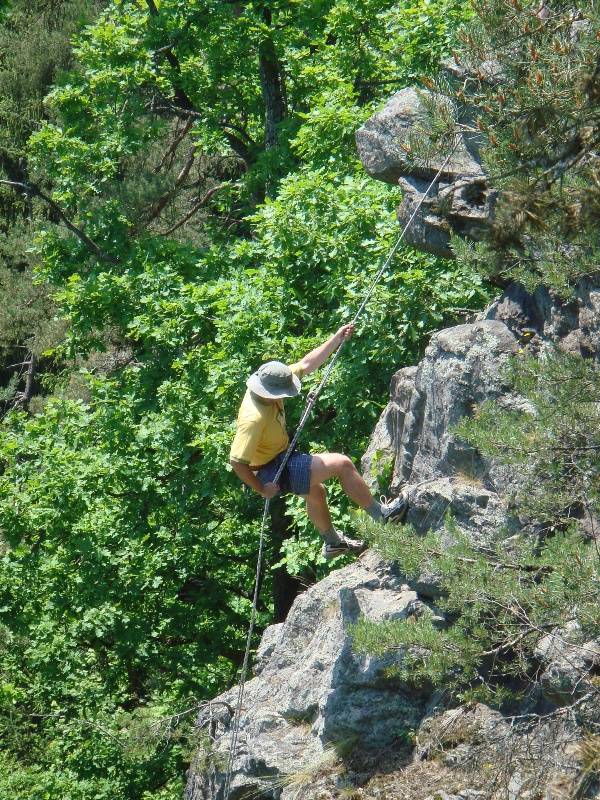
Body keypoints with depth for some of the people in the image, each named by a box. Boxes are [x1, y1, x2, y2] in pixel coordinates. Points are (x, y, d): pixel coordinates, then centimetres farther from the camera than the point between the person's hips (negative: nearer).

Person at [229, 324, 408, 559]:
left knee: (316, 493, 32)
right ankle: (381, 515, 6)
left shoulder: (271, 384, -10)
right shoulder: (254, 418, -35)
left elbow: (306, 365, -1)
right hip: (274, 473, -10)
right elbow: (237, 462, -35)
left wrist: (337, 339, -3)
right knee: (341, 464, -8)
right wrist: (262, 489, -24)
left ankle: (332, 542, 56)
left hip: (282, 458, 10)